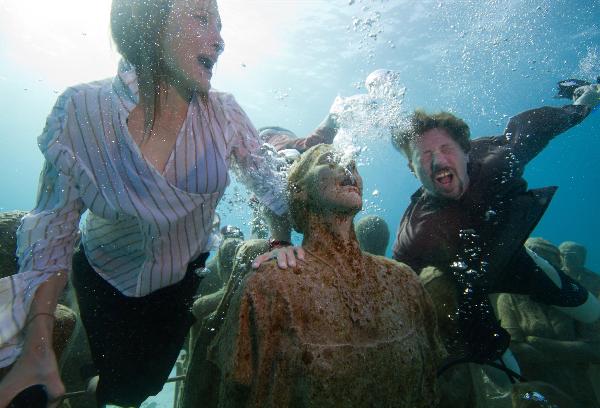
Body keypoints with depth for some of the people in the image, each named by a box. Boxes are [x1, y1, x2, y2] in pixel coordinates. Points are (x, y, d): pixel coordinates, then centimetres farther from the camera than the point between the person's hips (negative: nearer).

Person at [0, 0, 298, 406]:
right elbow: (53, 231, -17)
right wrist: (38, 345, -21)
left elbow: (271, 186, -6)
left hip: (185, 280, 2)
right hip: (104, 280, -1)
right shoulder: (80, 110, -22)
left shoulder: (224, 114, -17)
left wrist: (281, 240, -21)